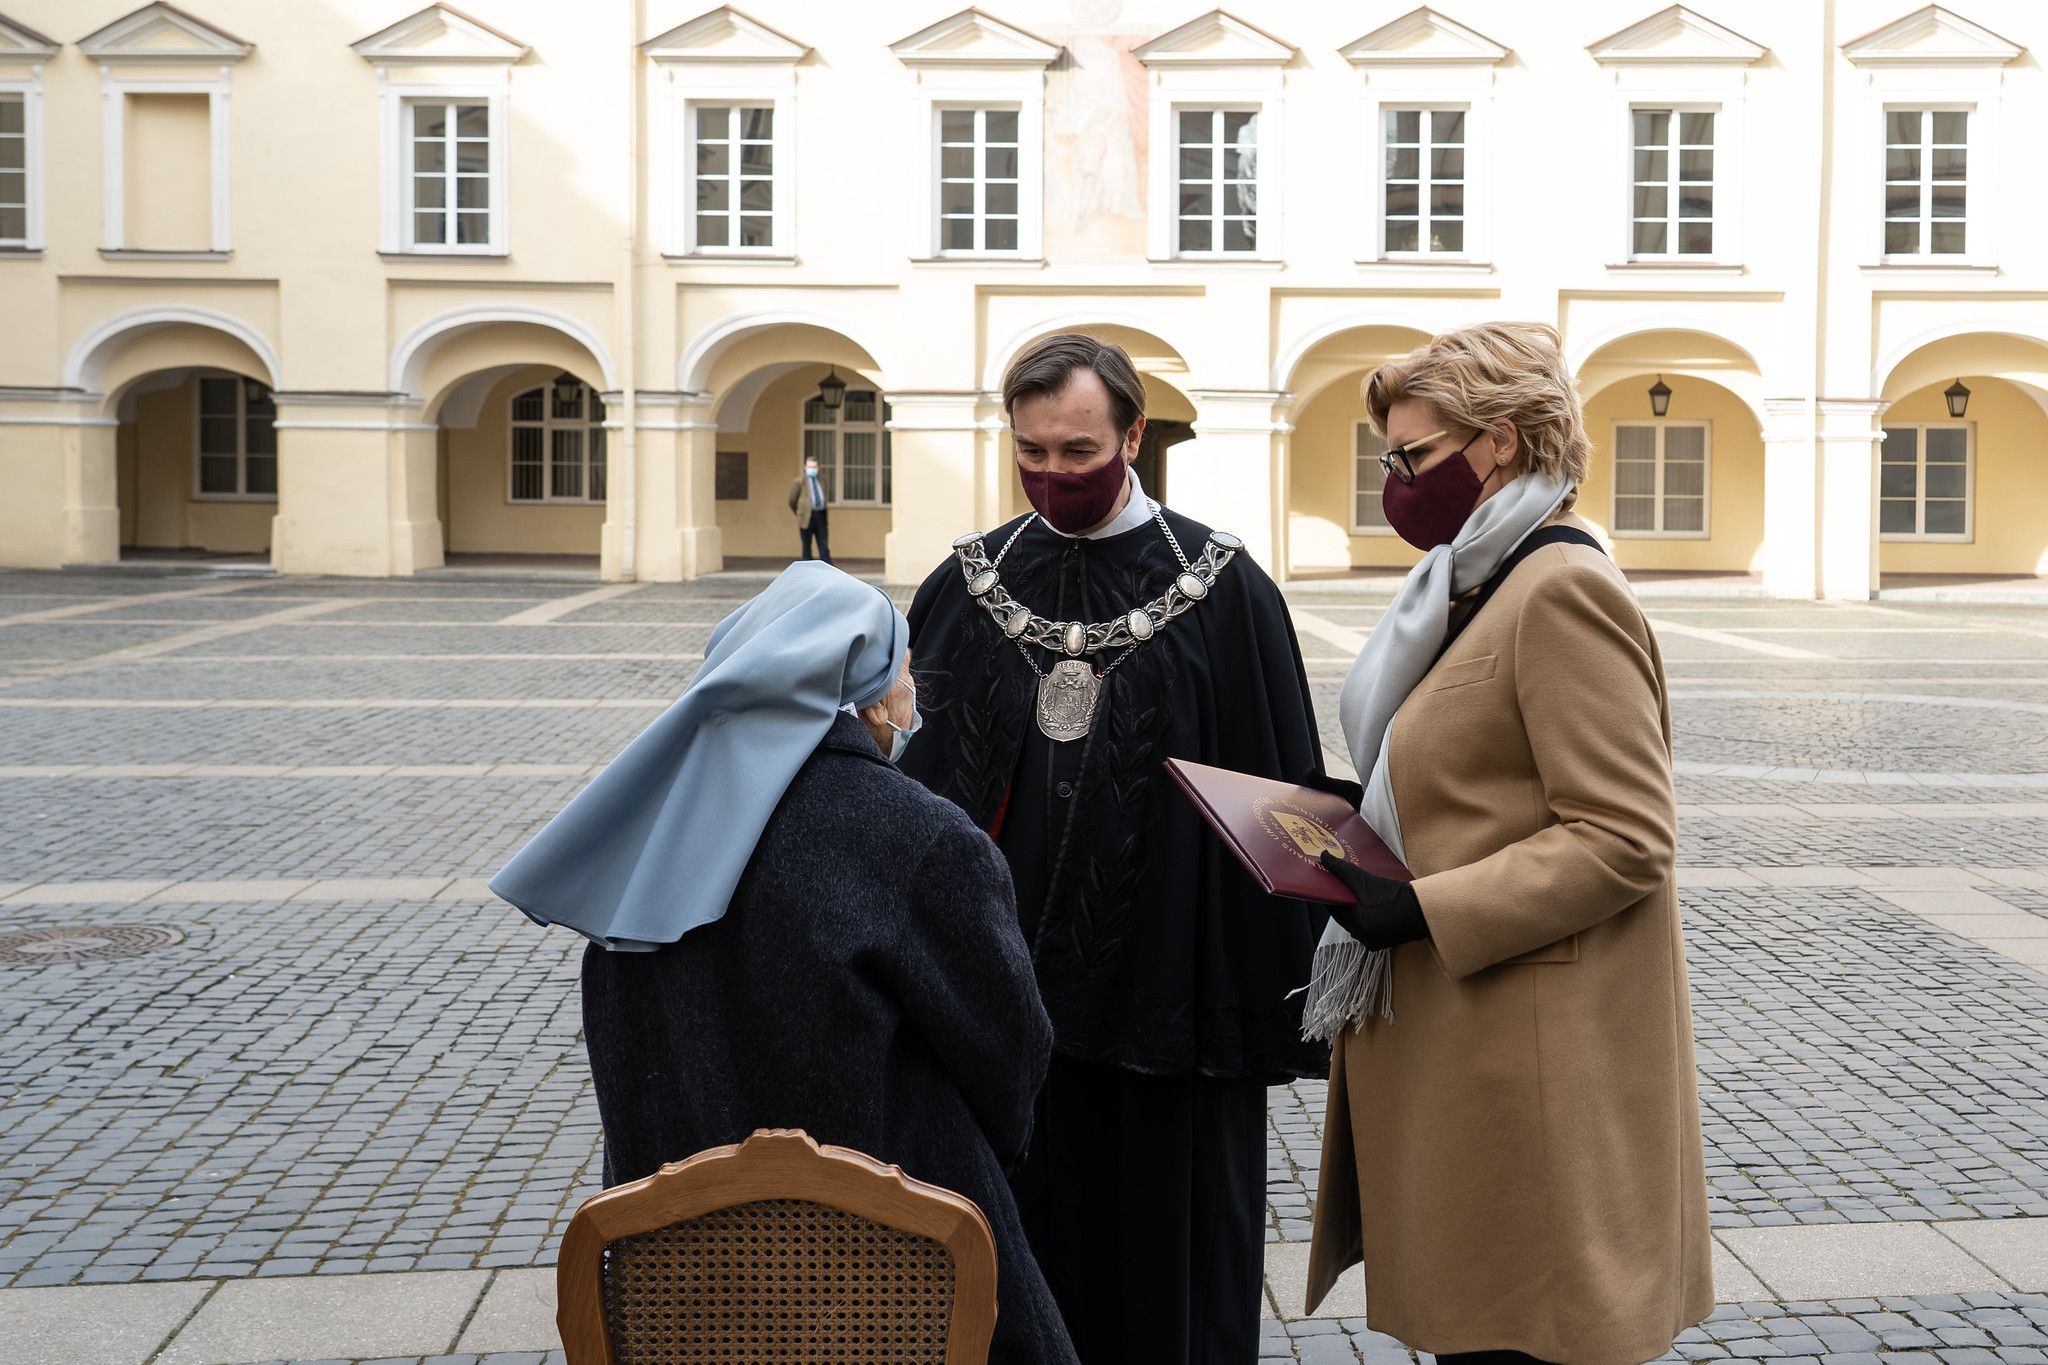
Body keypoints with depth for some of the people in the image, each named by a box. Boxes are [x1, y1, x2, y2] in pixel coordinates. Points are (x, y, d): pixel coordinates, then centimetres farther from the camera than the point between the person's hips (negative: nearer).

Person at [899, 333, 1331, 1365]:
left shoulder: (1222, 587, -5)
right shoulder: (968, 583, 4)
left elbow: (1278, 793, -4)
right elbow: (911, 774, 8)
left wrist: (1282, 999, -5)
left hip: (1166, 984, -2)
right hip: (1003, 981, 3)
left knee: (1167, 1253, 10)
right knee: (1022, 1237, 13)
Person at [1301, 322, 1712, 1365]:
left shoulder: (1565, 590, -17)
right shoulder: (1482, 585, 14)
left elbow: (1625, 839, -22)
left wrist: (1420, 911, -23)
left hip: (1532, 1067, -10)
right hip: (1456, 1047, 10)